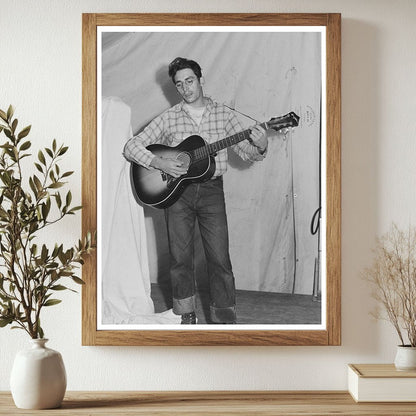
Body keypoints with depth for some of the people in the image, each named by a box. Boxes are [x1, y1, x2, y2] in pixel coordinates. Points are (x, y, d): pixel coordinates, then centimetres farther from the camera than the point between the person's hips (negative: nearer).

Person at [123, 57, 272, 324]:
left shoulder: (223, 114, 5)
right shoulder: (168, 118, 4)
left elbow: (248, 153, 5)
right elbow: (131, 147, 1)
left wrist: (260, 147, -18)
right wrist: (159, 163, -14)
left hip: (211, 190, 0)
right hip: (177, 191, 1)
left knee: (220, 259, -4)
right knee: (180, 257, 3)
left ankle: (224, 319, 7)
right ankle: (187, 316, 18)